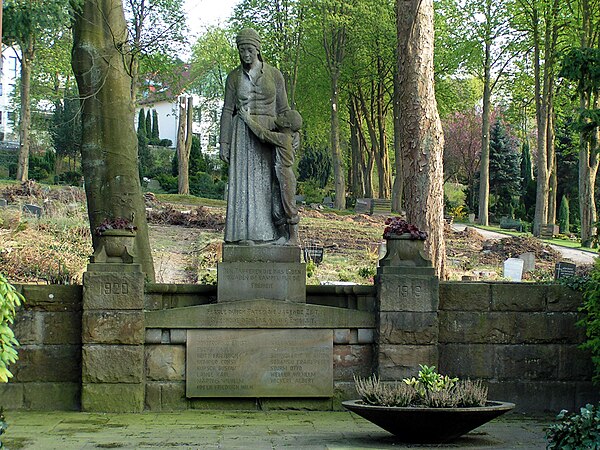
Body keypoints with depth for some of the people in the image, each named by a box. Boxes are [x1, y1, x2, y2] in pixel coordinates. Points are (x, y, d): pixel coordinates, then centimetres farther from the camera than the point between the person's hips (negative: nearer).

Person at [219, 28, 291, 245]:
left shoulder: (274, 74, 4)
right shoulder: (234, 77, 5)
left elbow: (283, 109, 7)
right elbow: (227, 110, 5)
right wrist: (224, 142, -1)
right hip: (242, 133, 0)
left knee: (266, 182, -1)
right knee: (243, 181, -7)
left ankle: (266, 232, 2)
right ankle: (243, 233, -8)